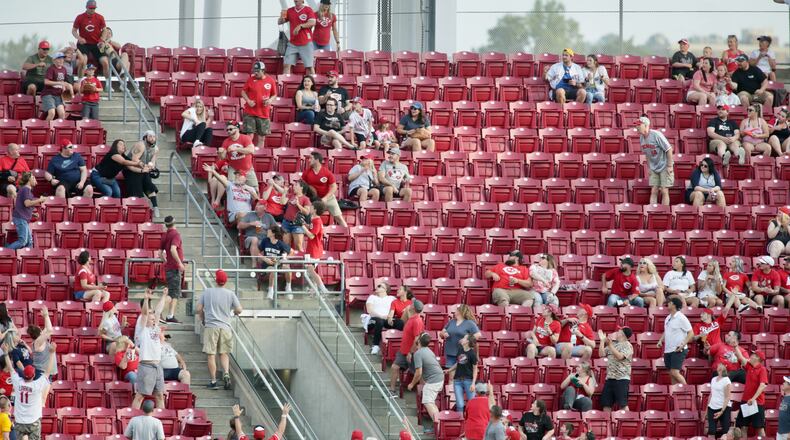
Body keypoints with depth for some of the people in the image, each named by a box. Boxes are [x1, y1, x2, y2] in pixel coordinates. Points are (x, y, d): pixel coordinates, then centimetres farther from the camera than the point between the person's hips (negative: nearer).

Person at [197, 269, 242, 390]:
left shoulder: (207, 292, 1)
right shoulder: (230, 294, 1)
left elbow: (199, 309, 3)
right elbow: (239, 310, 1)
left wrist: (203, 320, 20)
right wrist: (233, 313, 24)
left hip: (210, 326, -1)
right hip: (225, 326, 1)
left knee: (211, 355, 2)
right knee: (224, 354, 12)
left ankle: (213, 381, 1)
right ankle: (226, 373, -11)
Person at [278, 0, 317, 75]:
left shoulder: (308, 10, -1)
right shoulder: (289, 11, 11)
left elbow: (312, 22, -12)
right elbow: (279, 22, 12)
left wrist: (300, 26, -23)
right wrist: (282, 17, -10)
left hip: (306, 43, -4)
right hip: (292, 43, 4)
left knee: (309, 66, -2)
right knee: (286, 64, -5)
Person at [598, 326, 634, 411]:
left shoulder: (628, 346, -4)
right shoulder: (613, 344, 16)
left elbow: (620, 356, -18)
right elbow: (601, 354, 12)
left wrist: (610, 345, -19)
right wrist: (602, 340, 7)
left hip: (622, 378, -7)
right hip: (609, 378, 7)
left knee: (622, 404, -11)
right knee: (606, 403, 5)